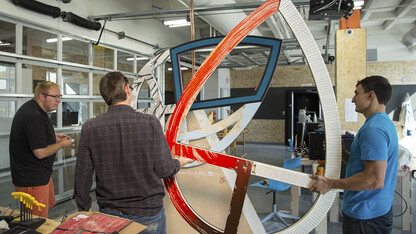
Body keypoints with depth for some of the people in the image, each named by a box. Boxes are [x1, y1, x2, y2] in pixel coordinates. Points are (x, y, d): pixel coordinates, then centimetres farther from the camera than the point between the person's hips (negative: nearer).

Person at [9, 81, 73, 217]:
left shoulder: (31, 108, 9)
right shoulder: (34, 117, -25)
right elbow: (40, 153, -27)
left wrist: (53, 137, 11)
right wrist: (61, 144, -11)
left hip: (41, 174, 11)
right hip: (32, 180, -11)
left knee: (49, 204, 23)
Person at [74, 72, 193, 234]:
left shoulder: (89, 128, -8)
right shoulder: (150, 123, -15)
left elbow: (82, 177, -2)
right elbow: (163, 170, -12)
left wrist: (84, 210, 14)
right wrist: (179, 163, 11)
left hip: (110, 214, 2)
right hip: (148, 214, -2)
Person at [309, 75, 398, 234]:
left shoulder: (373, 129, -23)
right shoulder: (385, 123, 12)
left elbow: (375, 180, -28)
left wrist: (330, 184, -21)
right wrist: (342, 153, 5)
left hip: (365, 217, -10)